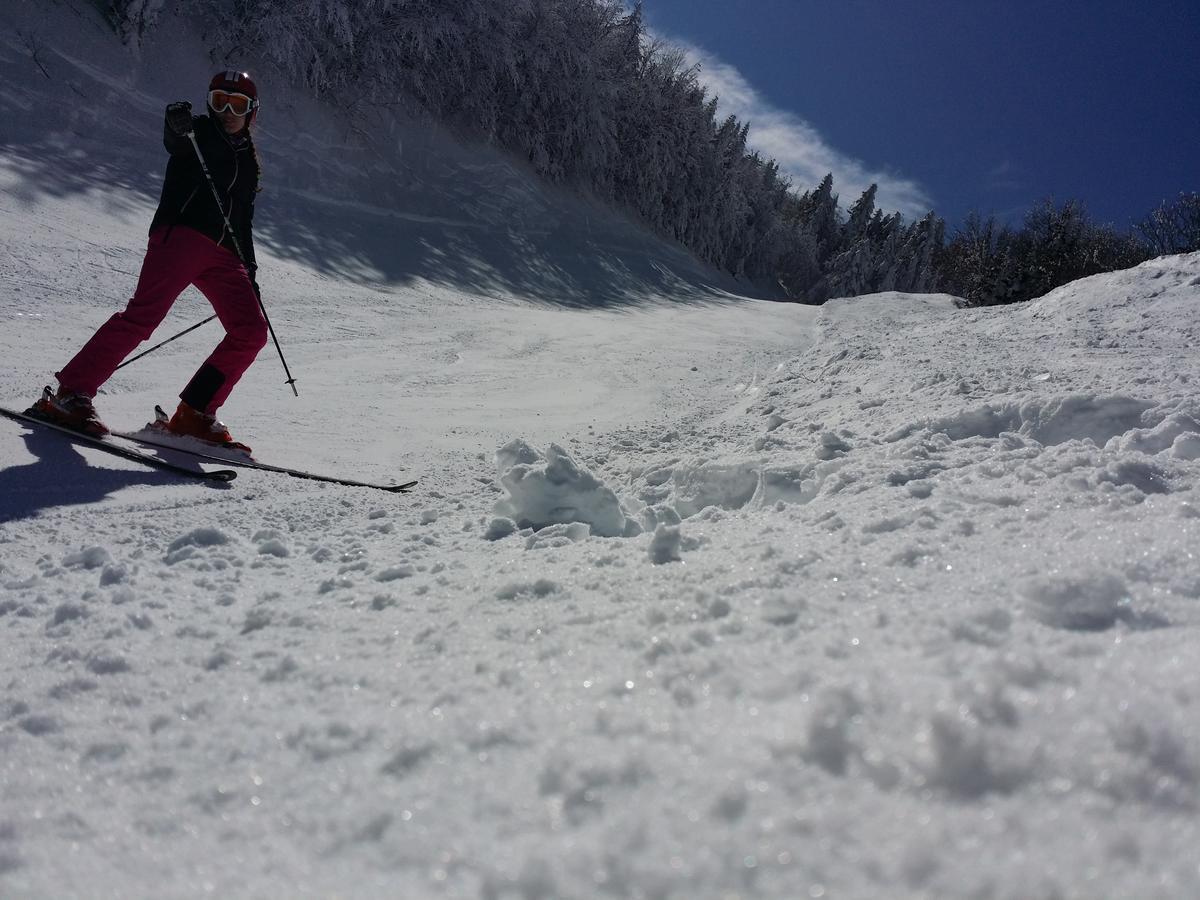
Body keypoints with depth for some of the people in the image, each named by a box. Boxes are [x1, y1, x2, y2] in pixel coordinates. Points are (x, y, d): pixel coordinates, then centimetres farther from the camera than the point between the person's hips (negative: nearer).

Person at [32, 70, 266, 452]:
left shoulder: (250, 160, 28)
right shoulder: (199, 132, 11)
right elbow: (173, 140, -14)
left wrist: (249, 274, 24)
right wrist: (177, 123, -38)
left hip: (224, 255, 6)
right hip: (180, 235, -6)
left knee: (252, 331, -9)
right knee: (144, 314, -22)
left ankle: (194, 414, -6)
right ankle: (70, 394, -18)